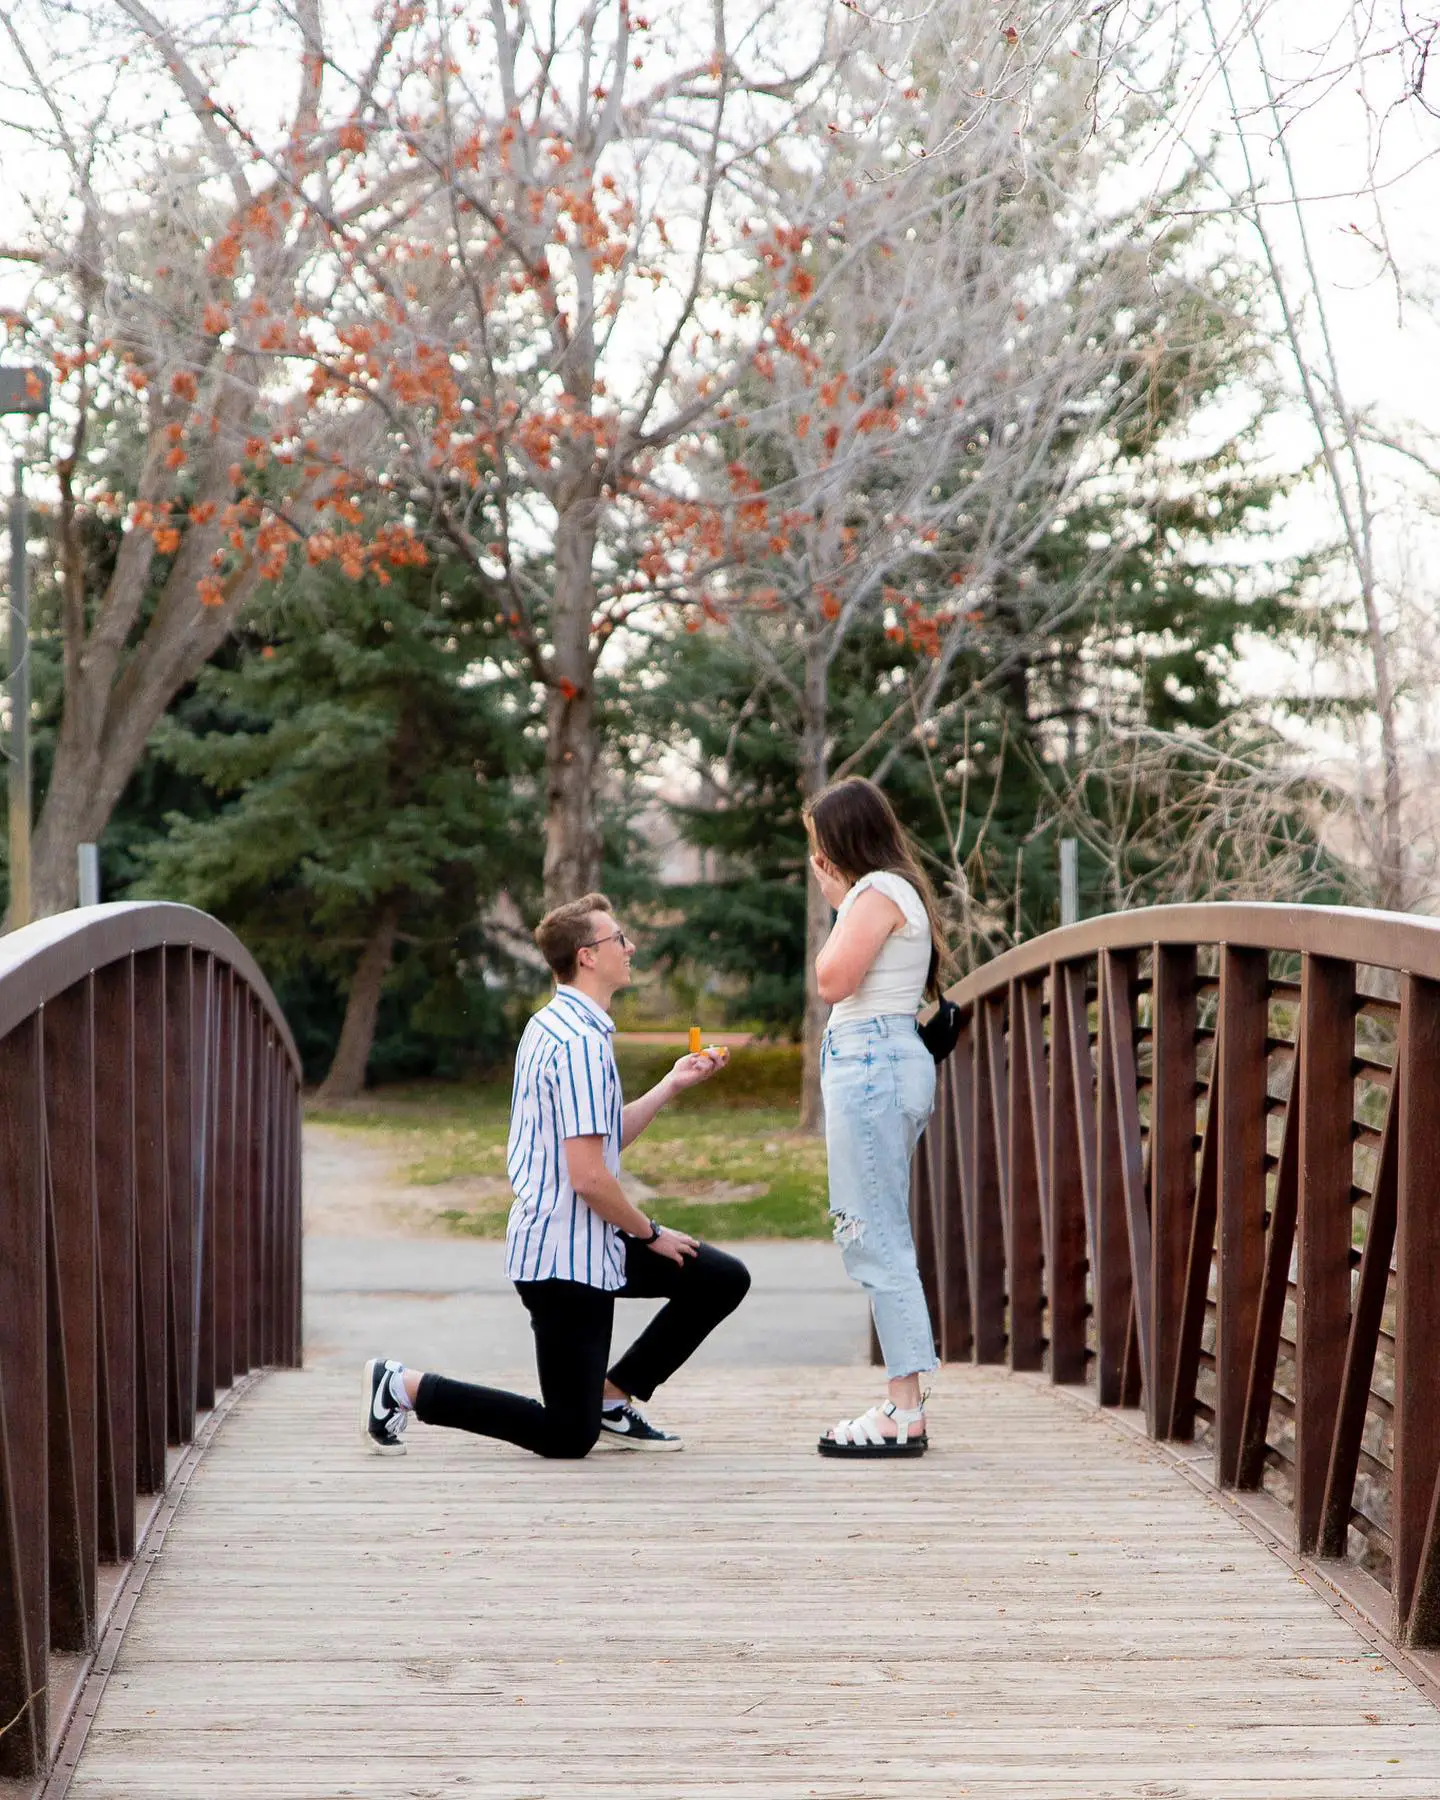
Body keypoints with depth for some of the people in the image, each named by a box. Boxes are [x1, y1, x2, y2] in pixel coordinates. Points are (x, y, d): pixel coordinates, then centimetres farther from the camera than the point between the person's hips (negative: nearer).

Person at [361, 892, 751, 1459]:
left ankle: (613, 1400, 15)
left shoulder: (550, 1026, 11)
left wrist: (672, 1085, 11)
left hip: (587, 1244, 10)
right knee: (567, 1436, -4)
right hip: (565, 1256, -10)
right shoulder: (581, 1043, -22)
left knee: (723, 1280, 13)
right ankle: (403, 1386, 3)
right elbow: (589, 1176, -24)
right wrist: (650, 1233, -8)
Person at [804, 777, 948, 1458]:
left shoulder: (878, 891, -10)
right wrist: (842, 898, 16)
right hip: (892, 1061, 11)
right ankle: (904, 1403, 13)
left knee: (877, 1238, -10)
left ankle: (905, 1412, -10)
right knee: (874, 1236, 12)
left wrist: (838, 902, -6)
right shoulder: (897, 891, 20)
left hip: (868, 1062, -11)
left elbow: (833, 980, -14)